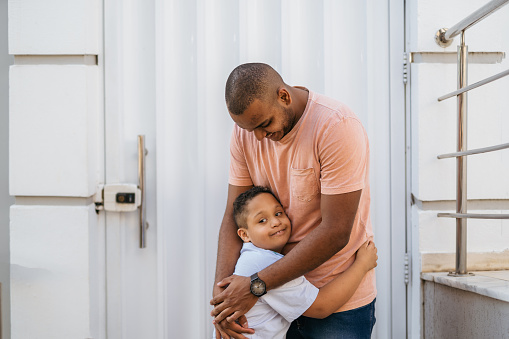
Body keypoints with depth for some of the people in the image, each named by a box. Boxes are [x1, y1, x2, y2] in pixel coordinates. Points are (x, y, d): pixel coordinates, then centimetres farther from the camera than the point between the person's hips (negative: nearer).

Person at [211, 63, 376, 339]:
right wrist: (221, 290, -18)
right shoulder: (245, 132, -4)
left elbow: (335, 233, -24)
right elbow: (234, 216, -3)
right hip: (281, 288, 5)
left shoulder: (337, 127, -22)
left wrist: (257, 285, -24)